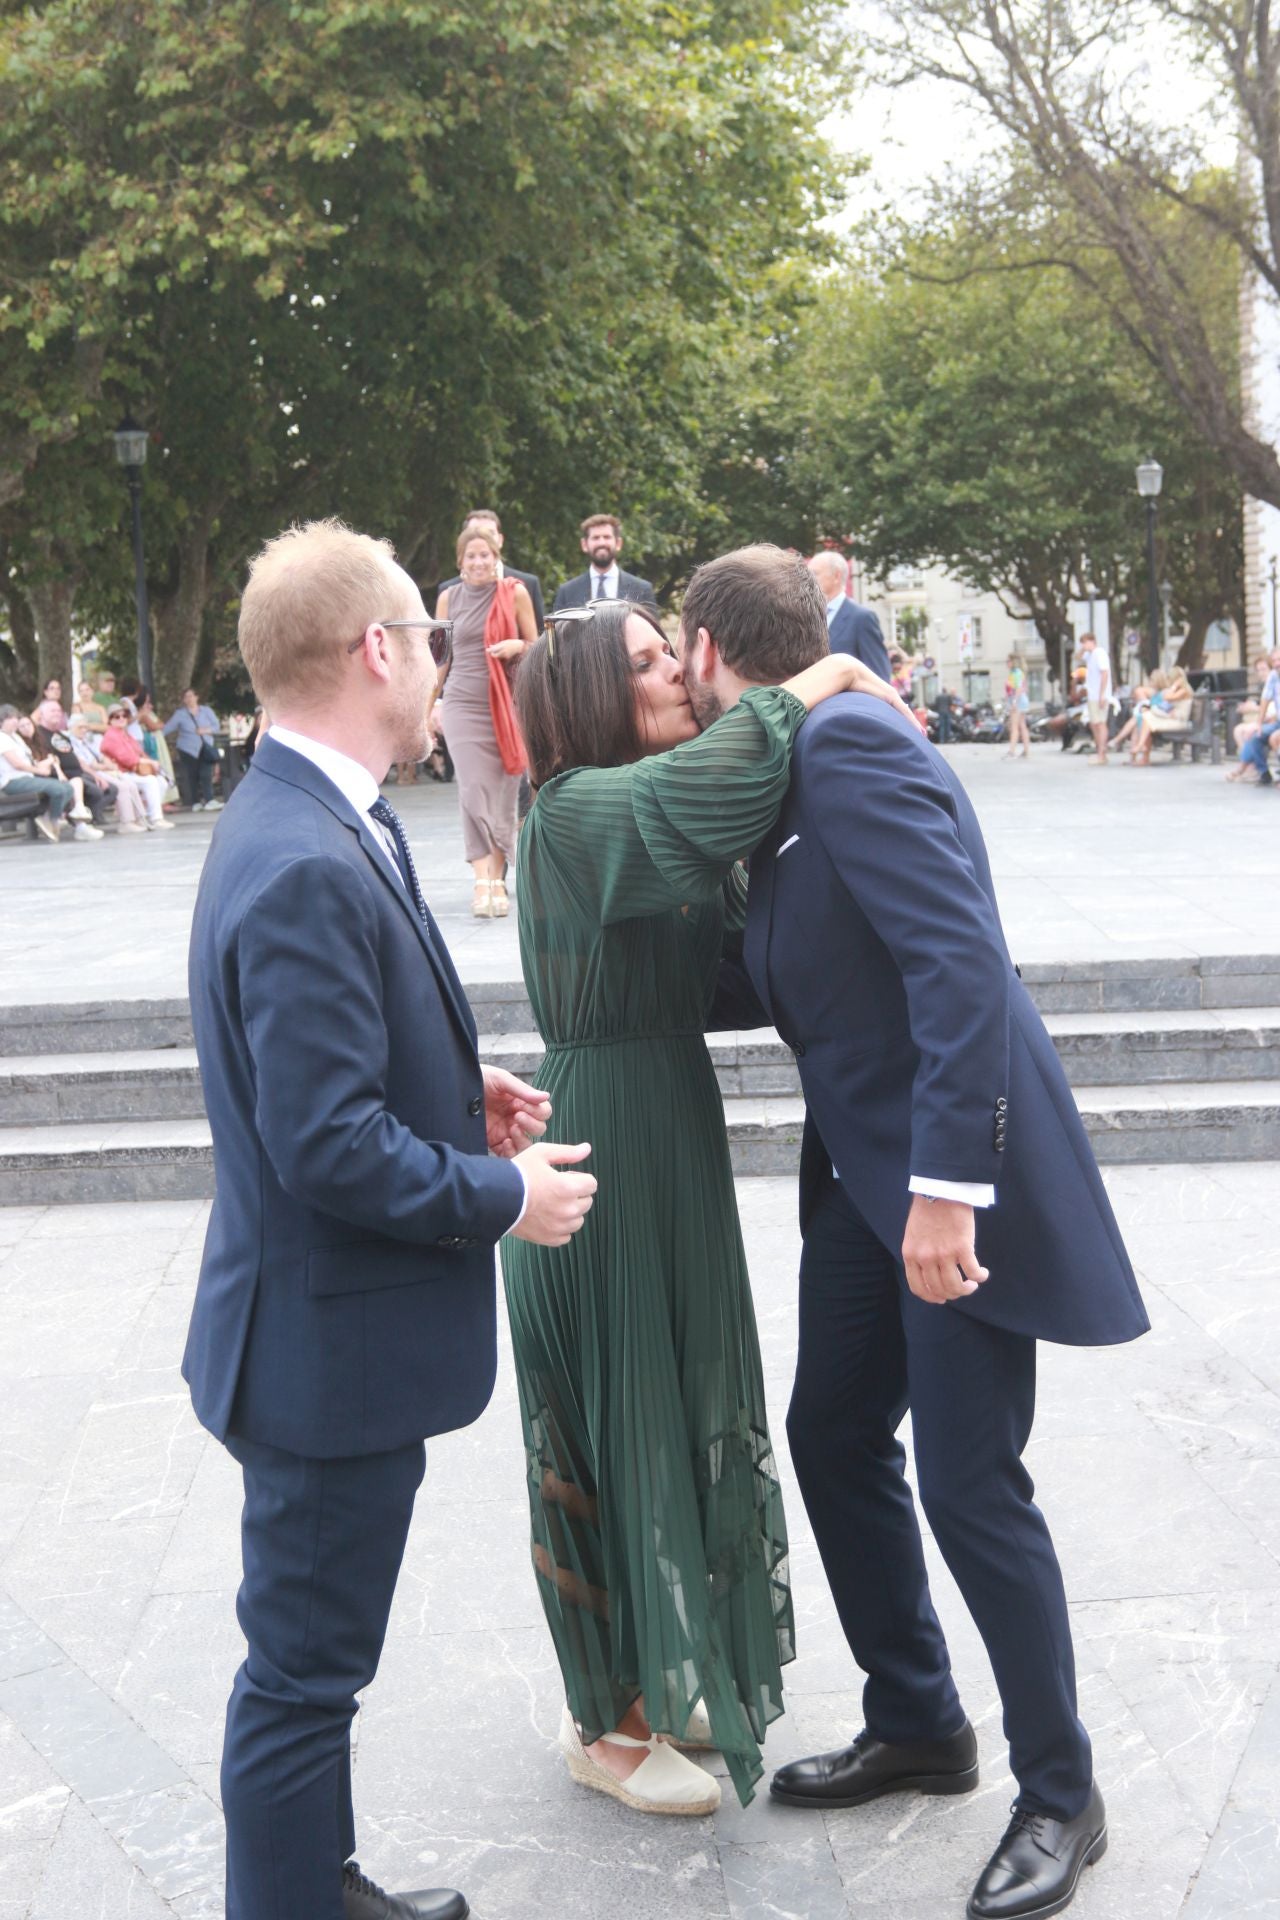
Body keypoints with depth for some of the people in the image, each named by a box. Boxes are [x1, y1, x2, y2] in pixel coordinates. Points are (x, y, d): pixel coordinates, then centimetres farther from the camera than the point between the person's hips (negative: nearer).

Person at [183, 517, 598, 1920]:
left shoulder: (303, 824, 6)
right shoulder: (307, 870, -27)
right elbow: (331, 1147, -28)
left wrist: (459, 1090, 6)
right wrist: (505, 1200, -15)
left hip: (337, 1333, 11)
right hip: (330, 1346, -11)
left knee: (312, 1663, 24)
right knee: (302, 1673, 6)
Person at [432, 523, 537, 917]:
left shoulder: (515, 593, 3)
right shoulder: (449, 598, 8)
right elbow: (441, 656, 15)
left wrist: (516, 646, -12)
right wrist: (429, 706, 12)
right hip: (464, 705, 0)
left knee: (504, 794, 2)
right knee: (474, 793, -11)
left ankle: (497, 878, 11)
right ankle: (483, 881, -13)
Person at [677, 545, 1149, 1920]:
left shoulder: (849, 742, -19)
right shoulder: (786, 767, 9)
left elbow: (962, 959, -28)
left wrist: (945, 1187, -31)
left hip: (959, 1167, -9)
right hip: (864, 1169, 9)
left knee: (968, 1482, -2)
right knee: (833, 1437, 14)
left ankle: (1060, 1796, 17)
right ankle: (917, 1726, 33)